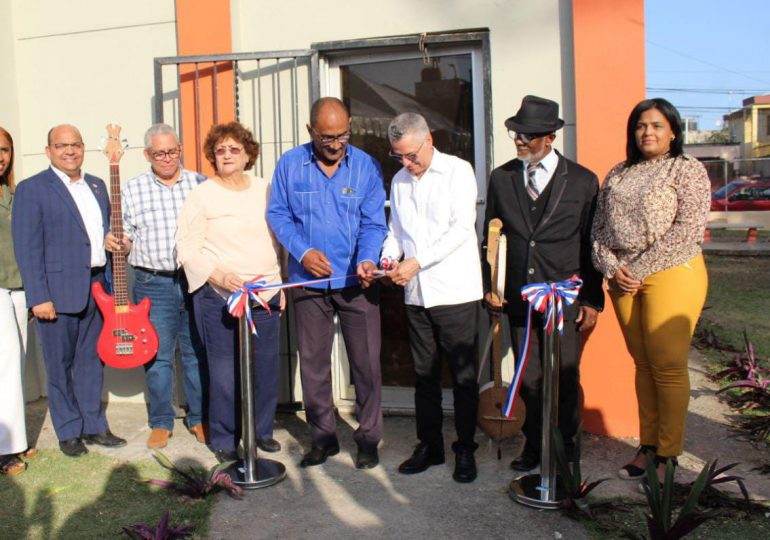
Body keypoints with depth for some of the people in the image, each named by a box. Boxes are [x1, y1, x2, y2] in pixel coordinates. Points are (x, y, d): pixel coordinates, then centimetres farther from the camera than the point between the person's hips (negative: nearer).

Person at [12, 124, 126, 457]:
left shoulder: (97, 186, 14)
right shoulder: (32, 189, -5)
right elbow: (27, 248, -9)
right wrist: (38, 297, -15)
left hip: (98, 289, 6)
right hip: (58, 291, -5)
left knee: (92, 360, 13)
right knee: (60, 365, 4)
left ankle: (93, 426, 24)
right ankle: (69, 432, 17)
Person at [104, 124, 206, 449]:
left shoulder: (199, 184, 7)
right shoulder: (133, 190, 6)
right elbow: (126, 237, 8)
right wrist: (116, 243, -13)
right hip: (153, 284, 0)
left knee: (197, 353, 7)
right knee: (157, 356, 4)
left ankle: (199, 418, 21)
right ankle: (161, 422, 19)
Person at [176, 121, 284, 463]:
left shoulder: (265, 190, 11)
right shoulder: (202, 195, -2)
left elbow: (280, 239, 17)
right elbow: (187, 248, -5)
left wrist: (281, 284, 12)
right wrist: (220, 276, -18)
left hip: (266, 294, 4)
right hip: (219, 297, -4)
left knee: (266, 368, 8)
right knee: (225, 370, 1)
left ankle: (261, 430, 26)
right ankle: (224, 440, 16)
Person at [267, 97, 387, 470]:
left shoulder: (367, 166, -2)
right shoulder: (290, 165, 0)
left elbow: (373, 223, -2)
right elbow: (277, 214, 3)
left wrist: (367, 259, -21)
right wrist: (302, 251, -12)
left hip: (356, 281, -1)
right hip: (308, 281, 1)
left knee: (366, 362, 4)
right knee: (313, 363, 9)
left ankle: (368, 438, 19)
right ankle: (322, 437, 24)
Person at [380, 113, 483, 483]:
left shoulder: (458, 171, -2)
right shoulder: (399, 181, 15)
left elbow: (462, 228, -12)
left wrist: (417, 261, -16)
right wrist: (389, 257, -2)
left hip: (455, 290, -5)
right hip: (416, 294, 5)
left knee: (462, 374, 2)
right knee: (424, 374, 11)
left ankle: (465, 449, 14)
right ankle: (429, 445, 22)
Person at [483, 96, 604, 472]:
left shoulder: (582, 181, 1)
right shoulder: (500, 178, 8)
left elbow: (592, 246, 2)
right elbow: (490, 237, 13)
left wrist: (593, 300, -1)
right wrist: (489, 286, 6)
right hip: (518, 297, 2)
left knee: (565, 377, 4)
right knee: (528, 377, 8)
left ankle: (565, 445, 23)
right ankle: (534, 444, 23)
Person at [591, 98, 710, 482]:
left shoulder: (687, 169, 0)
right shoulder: (617, 175, 16)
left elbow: (689, 228, -11)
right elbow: (599, 228, 13)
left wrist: (640, 270, -13)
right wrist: (612, 268, -4)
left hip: (671, 274, -5)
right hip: (623, 280, 5)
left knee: (668, 366, -3)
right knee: (643, 364, 10)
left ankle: (667, 455, 8)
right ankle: (647, 446, 19)